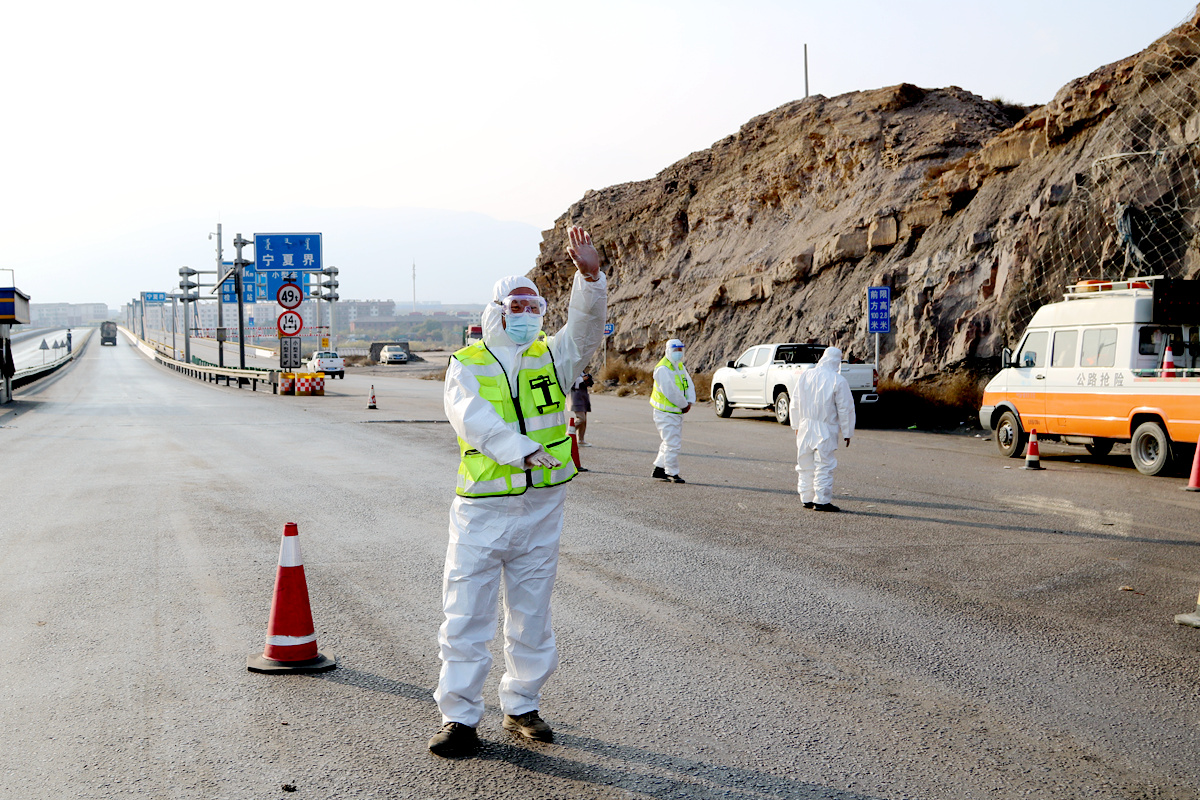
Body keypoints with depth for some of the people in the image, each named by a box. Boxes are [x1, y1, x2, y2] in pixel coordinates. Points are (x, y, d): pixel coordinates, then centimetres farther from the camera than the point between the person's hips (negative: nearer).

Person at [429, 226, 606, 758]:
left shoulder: (552, 358, 9)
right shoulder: (467, 365, 0)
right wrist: (523, 449, -32)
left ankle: (521, 706, 27)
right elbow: (474, 416, -17)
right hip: (481, 509, -3)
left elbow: (585, 328, -9)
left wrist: (590, 275, -25)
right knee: (466, 616, -1)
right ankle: (460, 718, 8)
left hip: (541, 510, 3)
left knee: (531, 615, 12)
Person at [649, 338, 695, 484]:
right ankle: (672, 473, -1)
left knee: (676, 442, 14)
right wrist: (684, 405, -12)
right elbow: (670, 391, -22)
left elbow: (689, 385, 11)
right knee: (672, 443, -9)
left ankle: (659, 469, 23)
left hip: (678, 412, 9)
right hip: (666, 413, -9)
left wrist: (689, 402, -6)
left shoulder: (680, 366, 13)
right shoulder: (663, 369, -16)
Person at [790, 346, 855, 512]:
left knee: (806, 465, 13)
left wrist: (796, 425, 20)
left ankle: (807, 498, 20)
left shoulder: (804, 376, 4)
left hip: (805, 428, 5)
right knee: (824, 466, -2)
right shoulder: (838, 381, -11)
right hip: (826, 430, -5)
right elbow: (845, 409, -8)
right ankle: (822, 500, -3)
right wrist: (847, 432, 1)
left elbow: (795, 403, 11)